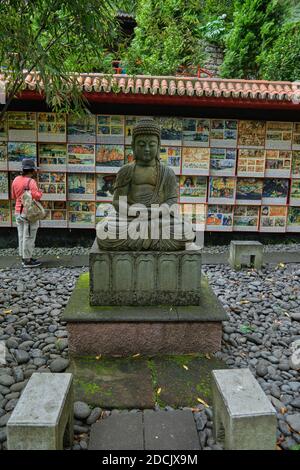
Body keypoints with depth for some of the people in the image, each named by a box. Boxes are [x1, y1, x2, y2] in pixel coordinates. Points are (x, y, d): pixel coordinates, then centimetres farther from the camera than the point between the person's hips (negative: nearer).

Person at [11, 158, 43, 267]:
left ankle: (24, 257, 22)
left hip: (18, 212, 8)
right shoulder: (30, 181, -16)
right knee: (29, 237, -2)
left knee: (21, 236, 13)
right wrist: (40, 192, -5)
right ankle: (27, 260, 3)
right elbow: (36, 196, -25)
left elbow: (13, 196, 15)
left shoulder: (16, 180, 7)